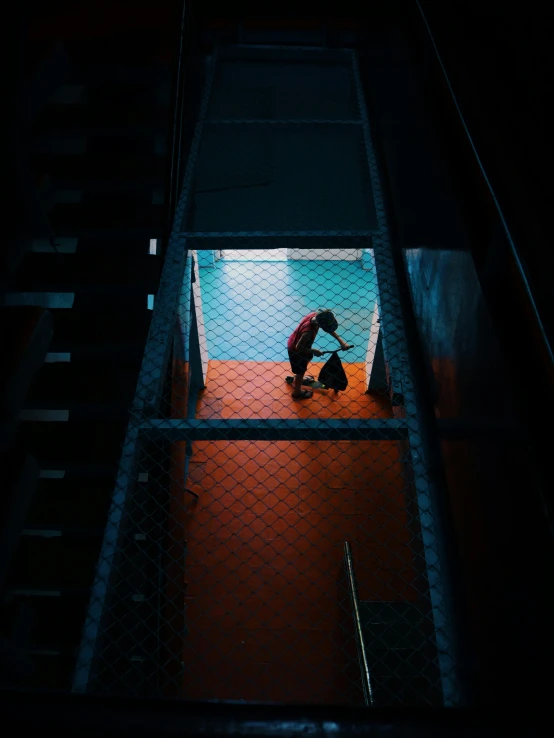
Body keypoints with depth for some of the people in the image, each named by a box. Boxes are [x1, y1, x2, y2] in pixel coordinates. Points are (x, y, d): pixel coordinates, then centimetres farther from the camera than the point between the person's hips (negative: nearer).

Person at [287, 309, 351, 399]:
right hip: (295, 349, -8)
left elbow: (330, 328, -8)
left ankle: (299, 379, 60)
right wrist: (313, 351, -17)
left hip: (296, 341, 8)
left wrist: (341, 341, -13)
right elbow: (298, 348, -30)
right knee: (300, 371, 16)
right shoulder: (308, 332, -44)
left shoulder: (315, 315, -23)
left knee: (308, 358, 33)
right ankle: (297, 392, 44)